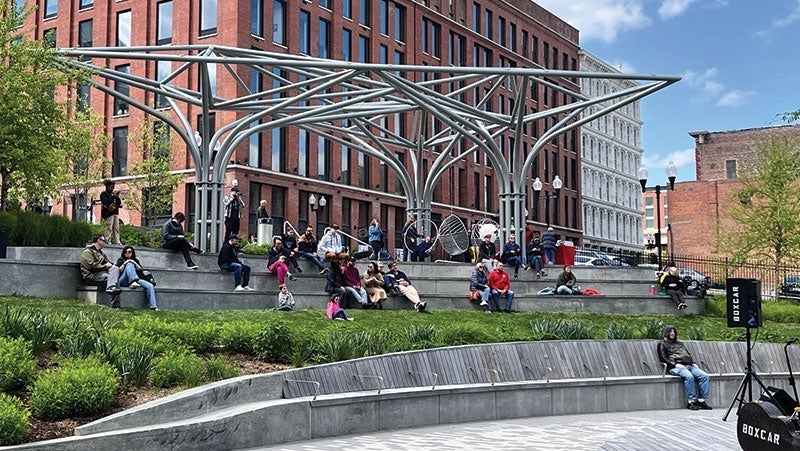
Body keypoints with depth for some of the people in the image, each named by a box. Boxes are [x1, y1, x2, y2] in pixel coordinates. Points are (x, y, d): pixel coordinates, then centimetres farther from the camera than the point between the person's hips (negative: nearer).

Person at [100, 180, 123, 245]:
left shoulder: (113, 194, 21)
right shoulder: (104, 194, 0)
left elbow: (119, 203, 19)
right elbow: (105, 202, -17)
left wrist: (117, 198, 0)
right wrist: (113, 197, -14)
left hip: (115, 213, 7)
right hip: (108, 213, -7)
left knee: (116, 228, 3)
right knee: (109, 228, -10)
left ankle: (117, 242, 2)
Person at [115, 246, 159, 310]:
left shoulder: (135, 260, 30)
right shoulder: (120, 260, 23)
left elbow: (141, 270, 14)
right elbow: (118, 271, 7)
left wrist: (135, 263, 1)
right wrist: (124, 264, -4)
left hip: (136, 280, 3)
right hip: (123, 280, -3)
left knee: (150, 286, -25)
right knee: (129, 265, -30)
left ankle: (153, 307, -36)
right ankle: (133, 283, -54)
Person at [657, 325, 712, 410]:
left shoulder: (679, 343, 33)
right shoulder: (663, 344, 12)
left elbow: (688, 354, 32)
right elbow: (663, 358, 0)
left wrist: (693, 363, 12)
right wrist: (675, 364, -13)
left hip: (689, 365, 6)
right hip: (675, 368, -6)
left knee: (704, 376, -17)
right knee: (689, 376, -36)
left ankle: (702, 400, -18)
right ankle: (692, 401, -31)